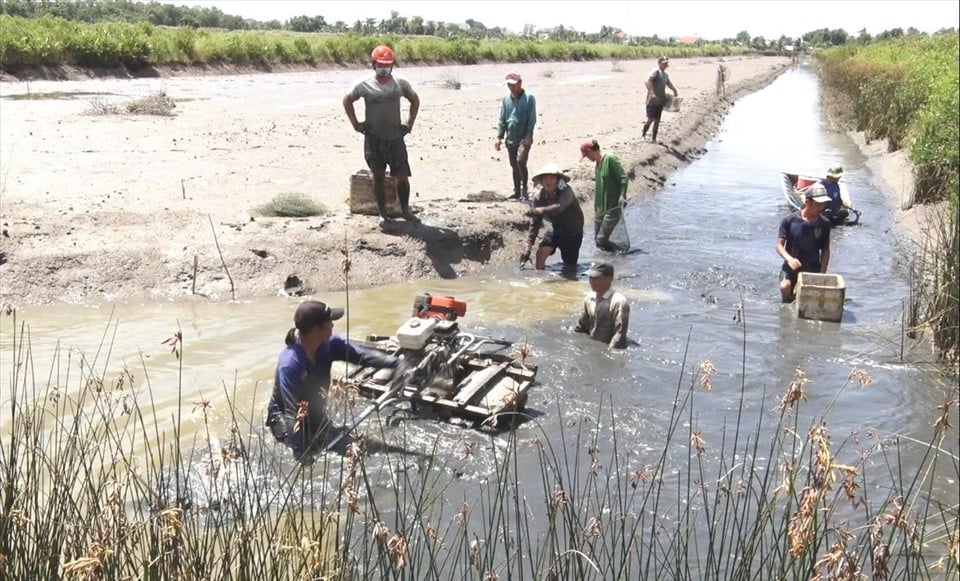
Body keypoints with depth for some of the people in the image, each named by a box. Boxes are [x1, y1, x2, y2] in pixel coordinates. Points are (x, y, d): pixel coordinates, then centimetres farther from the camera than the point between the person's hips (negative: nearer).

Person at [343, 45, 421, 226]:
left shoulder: (400, 83, 2)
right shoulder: (365, 85, -2)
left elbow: (415, 100, 16)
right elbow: (347, 101, 11)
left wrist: (409, 124, 8)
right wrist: (355, 124, 5)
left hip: (395, 138, 1)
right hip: (373, 138, -1)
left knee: (402, 176, 1)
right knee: (379, 176, 2)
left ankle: (405, 211, 17)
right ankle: (383, 213, 11)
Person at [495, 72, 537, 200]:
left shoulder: (529, 98, -4)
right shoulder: (506, 100, 9)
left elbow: (532, 119, -8)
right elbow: (502, 120, 12)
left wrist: (529, 135, -17)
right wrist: (499, 137, 4)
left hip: (524, 138, -5)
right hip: (510, 139, 5)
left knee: (521, 161, -21)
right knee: (514, 166, 11)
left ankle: (524, 189, -6)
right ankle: (517, 192, 21)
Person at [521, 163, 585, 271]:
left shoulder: (566, 191, -30)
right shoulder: (539, 197, -17)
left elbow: (559, 207, -52)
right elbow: (535, 224, -14)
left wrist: (539, 210, -67)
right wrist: (527, 249, -20)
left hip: (573, 233, -3)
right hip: (557, 230, 3)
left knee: (569, 266, 5)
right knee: (541, 253, -19)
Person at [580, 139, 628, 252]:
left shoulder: (610, 159, -13)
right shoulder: (597, 163, 13)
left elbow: (623, 178, -18)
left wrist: (622, 196, -29)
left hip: (612, 209, -9)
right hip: (599, 209, 9)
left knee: (601, 240, -13)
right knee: (598, 240, 9)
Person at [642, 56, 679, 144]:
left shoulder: (665, 75, 16)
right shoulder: (655, 72, -10)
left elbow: (669, 83, 34)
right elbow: (648, 81, -23)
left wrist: (675, 90, 18)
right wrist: (652, 93, -32)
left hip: (660, 101, 8)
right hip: (652, 101, -8)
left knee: (657, 121, 9)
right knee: (651, 119, -9)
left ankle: (654, 139, 16)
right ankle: (643, 135, 10)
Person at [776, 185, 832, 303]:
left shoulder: (824, 224, -2)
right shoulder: (790, 220, -9)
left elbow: (825, 250, 5)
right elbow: (779, 245, -8)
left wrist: (822, 274, -4)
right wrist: (789, 258, -28)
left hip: (813, 269, 2)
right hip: (791, 267, -2)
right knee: (785, 287, -29)